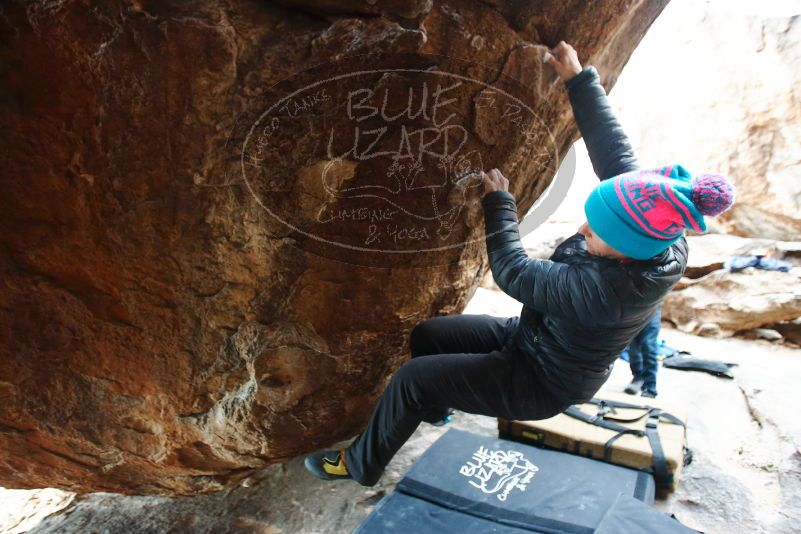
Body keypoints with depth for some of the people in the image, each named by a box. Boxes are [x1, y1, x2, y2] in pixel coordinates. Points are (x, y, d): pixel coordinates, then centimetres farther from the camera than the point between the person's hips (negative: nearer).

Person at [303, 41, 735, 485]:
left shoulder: (603, 289, -40)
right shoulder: (655, 242, -17)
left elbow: (513, 273, -29)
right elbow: (614, 152, -13)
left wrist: (499, 204, -19)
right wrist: (579, 79, -12)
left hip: (542, 382, -8)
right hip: (532, 335, 8)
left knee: (411, 378, -10)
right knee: (425, 335, 10)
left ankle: (360, 465, 15)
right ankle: (432, 408, 40)